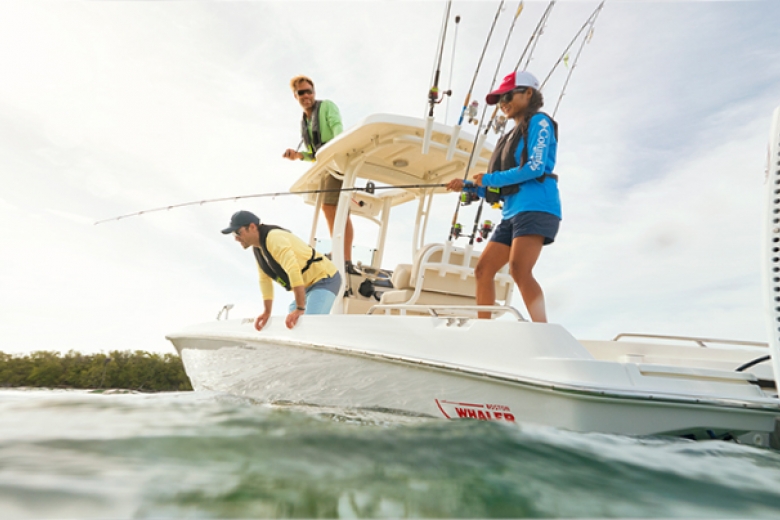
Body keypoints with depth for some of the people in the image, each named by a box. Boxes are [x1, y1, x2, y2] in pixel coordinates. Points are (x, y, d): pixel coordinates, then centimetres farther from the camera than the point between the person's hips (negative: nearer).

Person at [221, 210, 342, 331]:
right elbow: (264, 279, 12)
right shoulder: (257, 247, 6)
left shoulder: (275, 239, -24)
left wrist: (300, 309, -37)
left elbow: (294, 271, -35)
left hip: (325, 279, -10)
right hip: (310, 285, 10)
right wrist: (267, 312, 9)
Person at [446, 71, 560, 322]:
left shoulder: (539, 122, 3)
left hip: (536, 208, -9)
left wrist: (488, 179, -6)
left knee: (519, 269, -26)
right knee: (483, 269, 2)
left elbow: (535, 167, -13)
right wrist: (467, 186, 9)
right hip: (511, 212, 9)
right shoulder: (511, 136, 25)